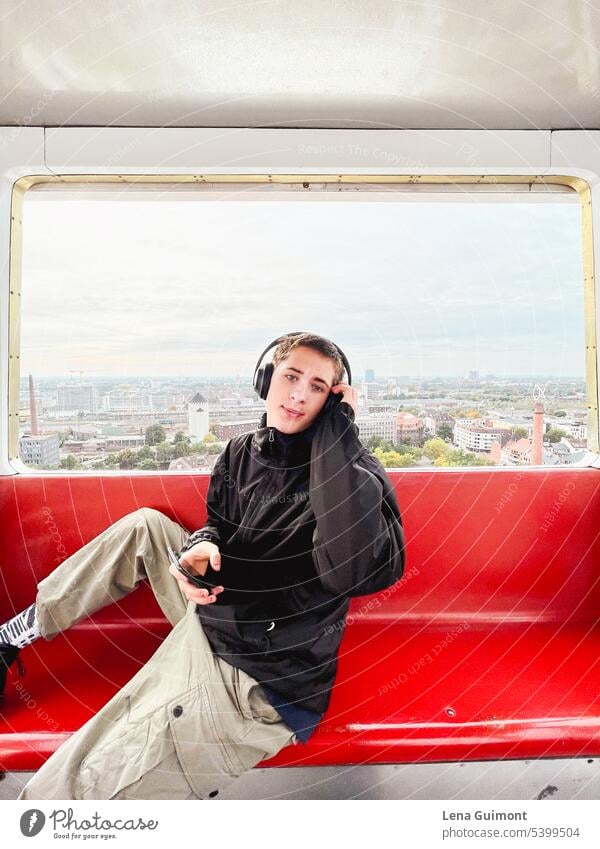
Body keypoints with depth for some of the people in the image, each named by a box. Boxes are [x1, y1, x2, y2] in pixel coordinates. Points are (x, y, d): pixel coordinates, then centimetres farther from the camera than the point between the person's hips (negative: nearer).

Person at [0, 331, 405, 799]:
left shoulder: (351, 470, -18)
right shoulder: (241, 452, 1)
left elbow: (356, 569, -37)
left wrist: (339, 428, -32)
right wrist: (200, 547, -11)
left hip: (255, 679, -7)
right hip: (218, 613, 7)